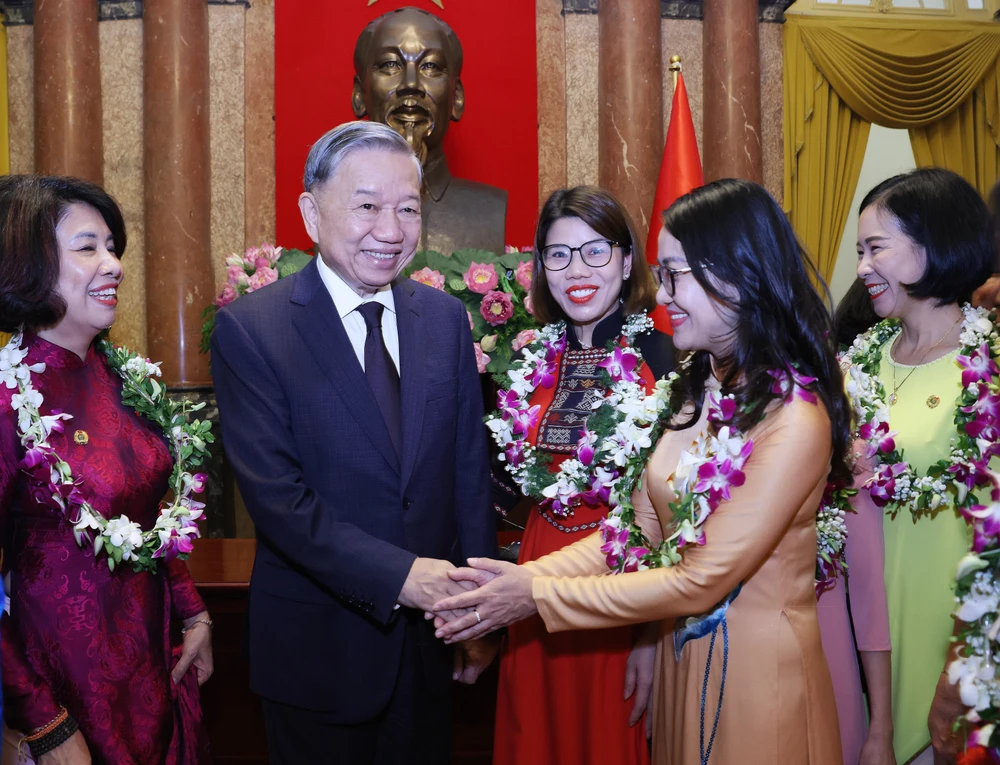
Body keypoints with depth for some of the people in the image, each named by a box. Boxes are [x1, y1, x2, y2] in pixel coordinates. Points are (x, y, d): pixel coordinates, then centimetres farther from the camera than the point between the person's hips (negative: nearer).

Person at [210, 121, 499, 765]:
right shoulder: (250, 329, -12)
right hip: (319, 641, -4)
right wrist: (395, 574, -24)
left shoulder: (446, 317, 1)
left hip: (430, 631, 4)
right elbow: (275, 493, -19)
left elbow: (471, 469, 2)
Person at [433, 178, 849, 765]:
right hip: (682, 662, 7)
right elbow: (641, 530, 1)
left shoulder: (793, 422, -23)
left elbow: (703, 582, -22)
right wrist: (523, 578, -12)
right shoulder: (695, 391, 1)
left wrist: (539, 596, -19)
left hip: (757, 671, -6)